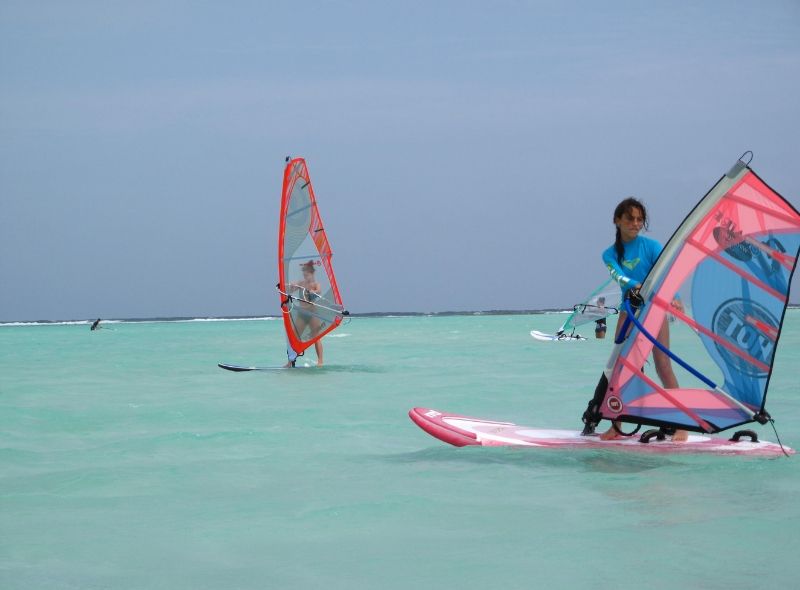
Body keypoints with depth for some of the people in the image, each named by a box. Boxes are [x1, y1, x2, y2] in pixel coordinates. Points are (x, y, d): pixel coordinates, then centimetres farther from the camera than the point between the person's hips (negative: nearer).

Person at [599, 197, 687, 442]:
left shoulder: (651, 246, -2)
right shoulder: (610, 254, 6)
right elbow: (618, 275, -15)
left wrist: (673, 299, -32)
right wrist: (636, 286, -36)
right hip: (629, 309, 3)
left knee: (663, 366, -9)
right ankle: (616, 425, 6)